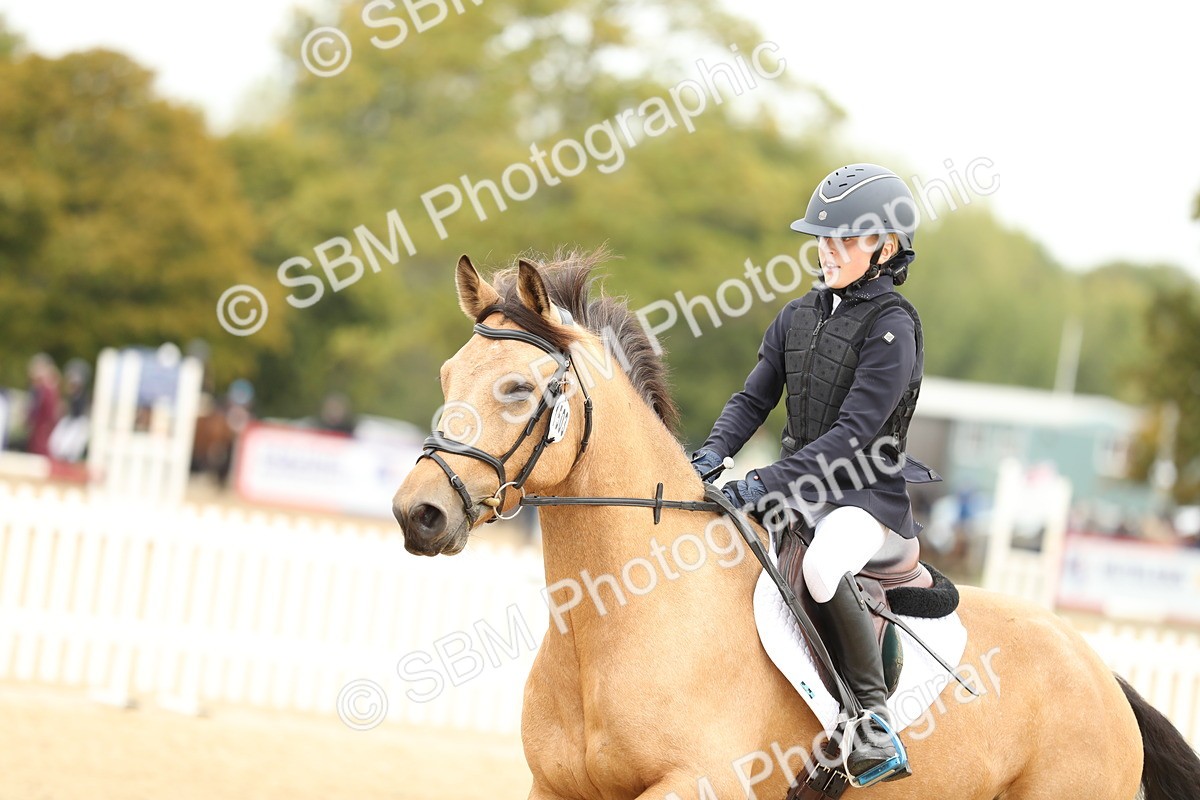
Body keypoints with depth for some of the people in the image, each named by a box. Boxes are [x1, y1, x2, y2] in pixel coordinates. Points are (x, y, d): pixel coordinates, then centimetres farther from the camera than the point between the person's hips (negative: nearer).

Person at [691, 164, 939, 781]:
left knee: (822, 568, -37)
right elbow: (753, 398, 9)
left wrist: (769, 484, -27)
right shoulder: (799, 315, 10)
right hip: (801, 484, 8)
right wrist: (713, 454, -11)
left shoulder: (892, 326, -12)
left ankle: (872, 711, -22)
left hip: (866, 490, -8)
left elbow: (853, 431, -20)